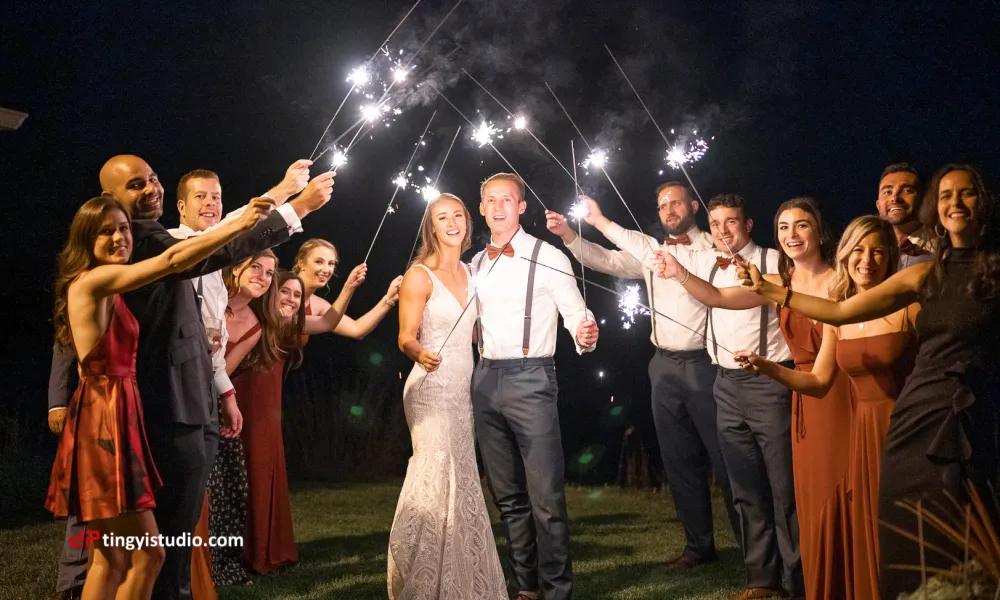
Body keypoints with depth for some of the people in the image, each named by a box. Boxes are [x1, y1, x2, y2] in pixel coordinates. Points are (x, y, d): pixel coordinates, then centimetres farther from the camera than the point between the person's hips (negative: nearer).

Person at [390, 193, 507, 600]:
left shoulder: (469, 272, 12)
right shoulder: (420, 276, -7)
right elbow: (406, 338, -11)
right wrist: (421, 356, -30)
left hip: (464, 387, 7)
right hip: (432, 388, -6)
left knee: (462, 480, 9)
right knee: (438, 478, -11)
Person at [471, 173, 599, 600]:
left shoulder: (548, 257, -4)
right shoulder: (476, 265, 14)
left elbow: (578, 316, -7)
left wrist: (586, 336, -28)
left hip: (530, 379, -6)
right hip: (485, 380, 6)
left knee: (546, 497, -8)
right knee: (507, 496, 13)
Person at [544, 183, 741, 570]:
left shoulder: (711, 247, -5)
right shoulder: (651, 250, 13)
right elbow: (608, 262, 5)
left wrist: (603, 224, -20)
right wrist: (568, 235, -11)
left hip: (703, 363, -5)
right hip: (665, 365, 6)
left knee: (724, 457, 0)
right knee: (680, 461, 11)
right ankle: (699, 545, 22)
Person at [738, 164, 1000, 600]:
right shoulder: (924, 276, 11)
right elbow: (840, 311, 11)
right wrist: (768, 289, 11)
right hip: (917, 417, 4)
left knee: (961, 557, 1)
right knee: (907, 550, 8)